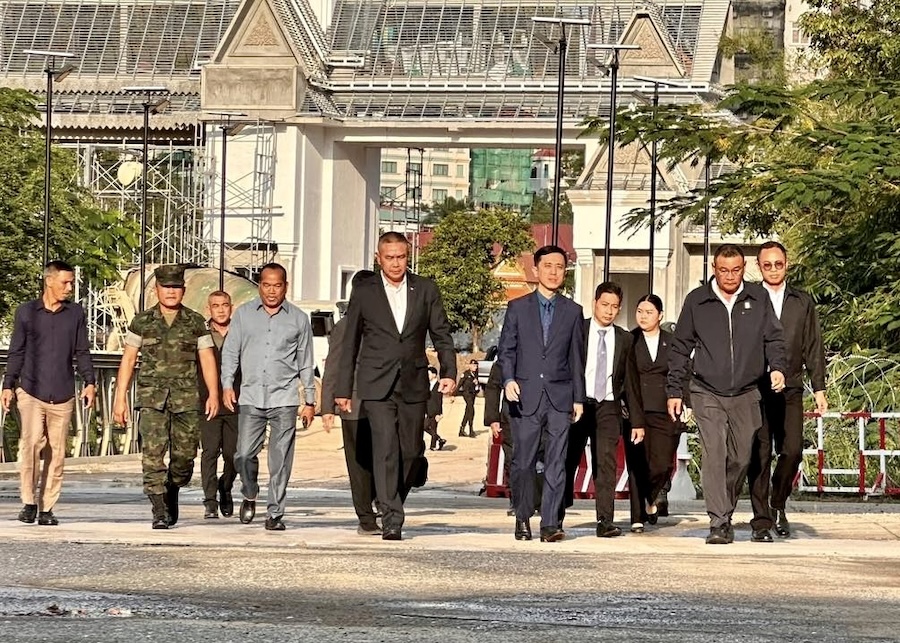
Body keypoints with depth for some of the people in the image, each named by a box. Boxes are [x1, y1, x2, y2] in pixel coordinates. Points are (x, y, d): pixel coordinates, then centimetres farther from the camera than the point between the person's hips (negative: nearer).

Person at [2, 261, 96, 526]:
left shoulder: (76, 313, 10)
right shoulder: (26, 312, 7)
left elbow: (82, 352, 12)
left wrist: (89, 382, 0)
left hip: (63, 395, 2)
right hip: (31, 392, -2)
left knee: (56, 452, 1)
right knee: (31, 442, -17)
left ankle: (46, 507, 8)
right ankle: (28, 502, -8)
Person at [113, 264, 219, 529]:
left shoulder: (196, 322, 6)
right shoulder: (142, 321, 6)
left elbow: (207, 360, 3)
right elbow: (128, 360, 8)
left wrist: (213, 394, -10)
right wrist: (120, 398, 3)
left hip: (186, 399, 1)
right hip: (151, 398, -1)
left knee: (184, 457, 4)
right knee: (153, 454, -14)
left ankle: (172, 494, 33)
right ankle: (160, 512, -15)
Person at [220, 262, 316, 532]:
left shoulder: (298, 319, 10)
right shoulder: (243, 314, 10)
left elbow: (306, 363, 13)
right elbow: (230, 351, 10)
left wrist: (310, 401, 11)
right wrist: (227, 384, -4)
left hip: (284, 399, 0)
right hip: (251, 398, 0)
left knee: (280, 460, -4)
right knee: (244, 454, -6)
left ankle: (275, 513, 3)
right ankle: (250, 496, 22)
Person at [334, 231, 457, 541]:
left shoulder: (425, 289, 7)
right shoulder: (363, 292, 3)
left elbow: (441, 334, 10)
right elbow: (350, 343, 6)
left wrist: (449, 372, -5)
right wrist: (343, 389, 4)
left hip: (413, 384, 2)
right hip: (377, 385, -2)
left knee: (411, 451, 5)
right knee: (386, 449, -14)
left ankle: (392, 501, 32)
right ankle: (391, 520, -15)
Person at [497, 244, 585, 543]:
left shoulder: (572, 311, 12)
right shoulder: (518, 308, 9)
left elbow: (577, 357, 12)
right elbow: (506, 349, 6)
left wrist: (579, 398, 8)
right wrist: (508, 379, -12)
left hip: (560, 396, 1)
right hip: (526, 395, -1)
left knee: (556, 462, -6)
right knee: (523, 461, 1)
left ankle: (550, 524, -8)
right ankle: (522, 518, 17)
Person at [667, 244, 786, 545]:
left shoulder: (758, 298, 6)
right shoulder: (697, 300, 4)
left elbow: (774, 337, 10)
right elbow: (680, 347, 9)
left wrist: (776, 367, -9)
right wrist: (674, 390, 6)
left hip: (746, 395, 2)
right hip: (707, 393, -2)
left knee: (741, 458, 7)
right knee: (714, 454, -15)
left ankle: (725, 512, 27)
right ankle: (719, 523, -18)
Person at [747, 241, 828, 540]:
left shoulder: (802, 302, 13)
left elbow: (813, 347, 14)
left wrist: (819, 388, 7)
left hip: (790, 389, 2)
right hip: (755, 389, -2)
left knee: (792, 451, -8)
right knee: (759, 454, -4)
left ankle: (778, 504, 17)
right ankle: (761, 520, 2)